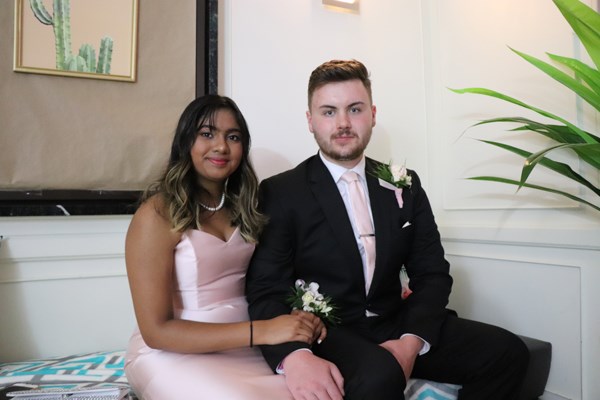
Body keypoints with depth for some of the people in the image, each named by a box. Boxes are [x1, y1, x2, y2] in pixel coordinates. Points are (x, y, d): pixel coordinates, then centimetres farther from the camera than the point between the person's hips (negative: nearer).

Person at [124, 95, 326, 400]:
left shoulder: (242, 206, 5)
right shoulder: (157, 215, -14)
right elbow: (157, 330, -16)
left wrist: (294, 317, -11)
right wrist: (261, 331, -23)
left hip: (243, 347, 5)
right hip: (175, 355, -4)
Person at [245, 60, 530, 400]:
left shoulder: (405, 185, 8)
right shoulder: (280, 193, -5)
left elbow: (433, 273, 5)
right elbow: (266, 289, -12)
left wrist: (412, 341, -13)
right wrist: (294, 355, -31)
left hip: (397, 324, 5)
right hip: (325, 332, -4)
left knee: (507, 352, -11)